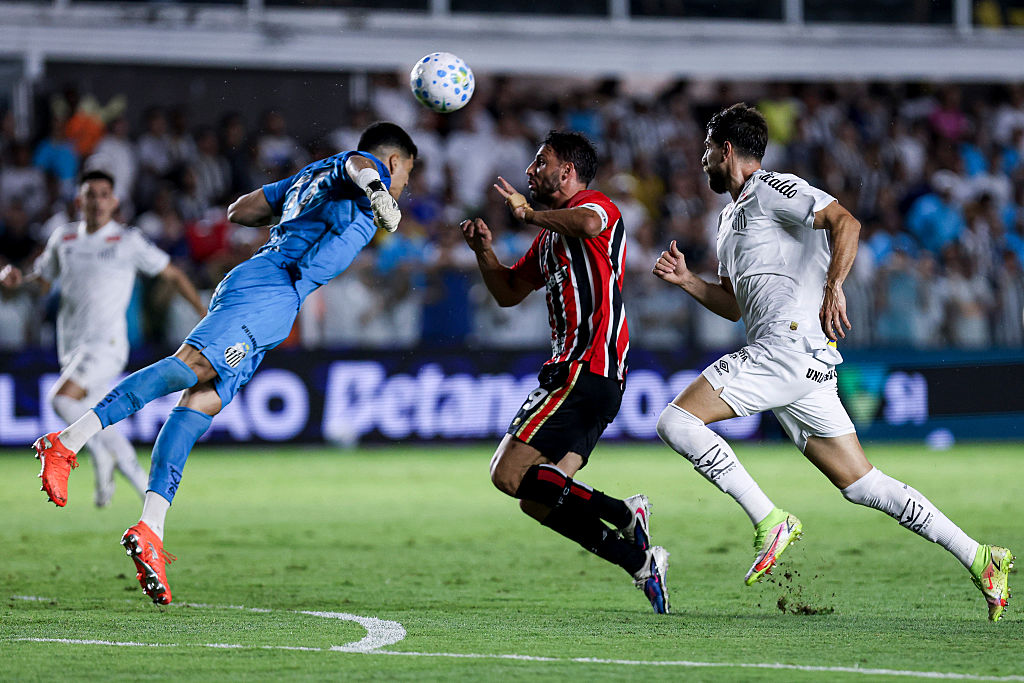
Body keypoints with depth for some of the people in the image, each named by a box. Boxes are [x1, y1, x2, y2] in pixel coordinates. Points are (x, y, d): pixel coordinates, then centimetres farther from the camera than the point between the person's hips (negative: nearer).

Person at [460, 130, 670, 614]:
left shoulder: (594, 205, -4)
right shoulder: (549, 236, 25)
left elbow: (589, 224, -31)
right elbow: (508, 293, 31)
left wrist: (527, 212, -18)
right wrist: (485, 251, 13)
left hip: (586, 372, -10)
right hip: (579, 375, 10)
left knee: (510, 474, -17)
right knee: (537, 501, 6)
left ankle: (623, 513, -16)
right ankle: (640, 560, 4)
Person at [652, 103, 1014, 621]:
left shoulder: (769, 188, -1)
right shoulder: (731, 215, 27)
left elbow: (845, 222, -14)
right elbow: (735, 305, 34)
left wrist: (833, 287, -24)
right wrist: (686, 281, 20)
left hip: (788, 344, -10)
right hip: (806, 365, 10)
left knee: (675, 421, -14)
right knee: (863, 485, 5)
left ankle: (770, 522, -18)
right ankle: (979, 559, 4)